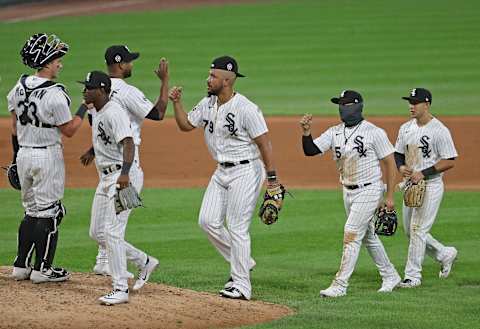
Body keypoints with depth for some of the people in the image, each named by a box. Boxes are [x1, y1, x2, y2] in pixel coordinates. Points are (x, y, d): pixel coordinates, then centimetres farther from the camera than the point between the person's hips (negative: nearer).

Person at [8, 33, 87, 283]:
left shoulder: (19, 87, 3)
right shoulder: (54, 94, -19)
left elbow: (14, 128, 10)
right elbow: (69, 130, -12)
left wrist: (16, 157, 18)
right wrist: (84, 108, 1)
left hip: (24, 154, 7)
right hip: (48, 155, -7)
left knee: (31, 211, 17)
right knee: (48, 212, 2)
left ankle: (21, 266, 18)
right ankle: (42, 269, 5)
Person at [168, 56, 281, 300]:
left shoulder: (246, 109, -19)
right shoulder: (207, 104, 5)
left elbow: (264, 142, -18)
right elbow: (186, 125, 17)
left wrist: (271, 177, -21)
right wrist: (176, 103, -1)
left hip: (245, 172, -8)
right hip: (222, 171, 8)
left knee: (237, 228, -6)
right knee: (208, 221, 5)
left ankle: (241, 285, 2)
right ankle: (241, 262, 22)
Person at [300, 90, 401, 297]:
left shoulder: (373, 132, -12)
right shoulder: (335, 132, 5)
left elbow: (390, 163, -10)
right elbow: (310, 150, -4)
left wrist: (390, 196, -12)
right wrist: (306, 132, -23)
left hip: (369, 191, -7)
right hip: (348, 192, 7)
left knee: (351, 235, -12)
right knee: (368, 236, 16)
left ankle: (340, 285, -12)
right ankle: (390, 277, 30)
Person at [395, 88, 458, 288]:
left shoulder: (439, 131, -14)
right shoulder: (406, 128, 8)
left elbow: (450, 161, -15)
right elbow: (397, 154, 18)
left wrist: (424, 173, -21)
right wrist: (401, 166, -6)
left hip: (431, 185, -8)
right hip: (410, 184, 8)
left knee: (418, 230, -9)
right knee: (410, 231, 13)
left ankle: (413, 275, -1)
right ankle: (445, 254, 33)